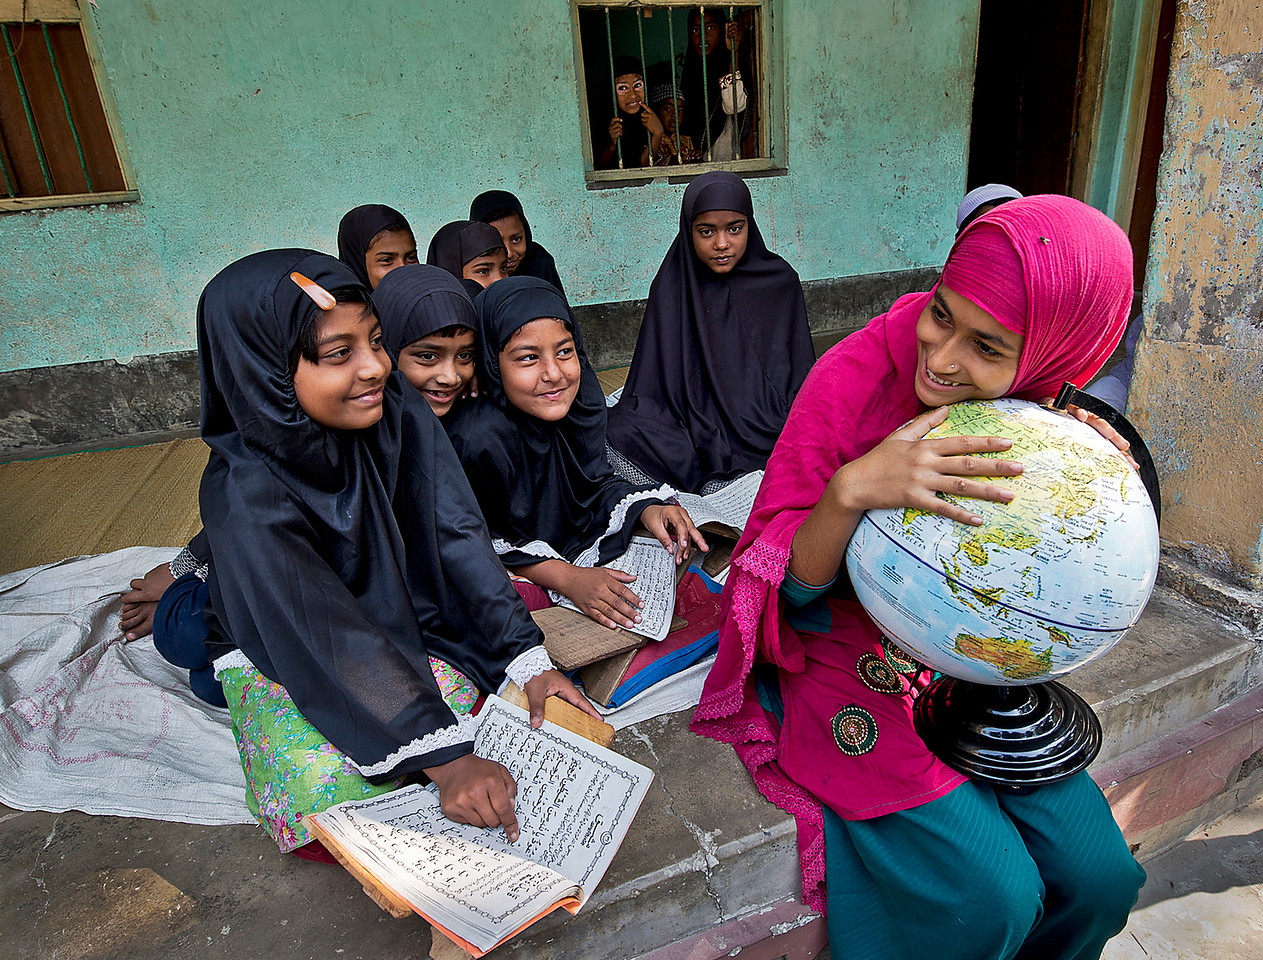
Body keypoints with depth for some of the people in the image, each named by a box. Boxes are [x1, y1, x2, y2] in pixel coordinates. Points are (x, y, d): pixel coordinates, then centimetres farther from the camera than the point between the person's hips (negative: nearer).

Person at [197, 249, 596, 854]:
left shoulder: (398, 413, -18)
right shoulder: (246, 493, -29)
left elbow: (456, 534, -19)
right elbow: (328, 639, -34)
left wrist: (528, 660, -25)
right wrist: (444, 760, -40)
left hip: (395, 626, 4)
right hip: (276, 656, -3)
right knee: (323, 790, -28)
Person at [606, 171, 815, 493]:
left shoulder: (780, 281, 4)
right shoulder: (671, 287, 4)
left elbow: (800, 379, 6)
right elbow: (652, 385, 4)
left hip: (766, 429, 1)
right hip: (693, 428, 0)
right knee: (618, 436, -27)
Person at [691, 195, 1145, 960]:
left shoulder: (1041, 414, -7)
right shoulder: (855, 379, -22)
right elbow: (786, 588, -18)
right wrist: (852, 491, -38)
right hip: (851, 668, -4)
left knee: (1100, 880, -2)